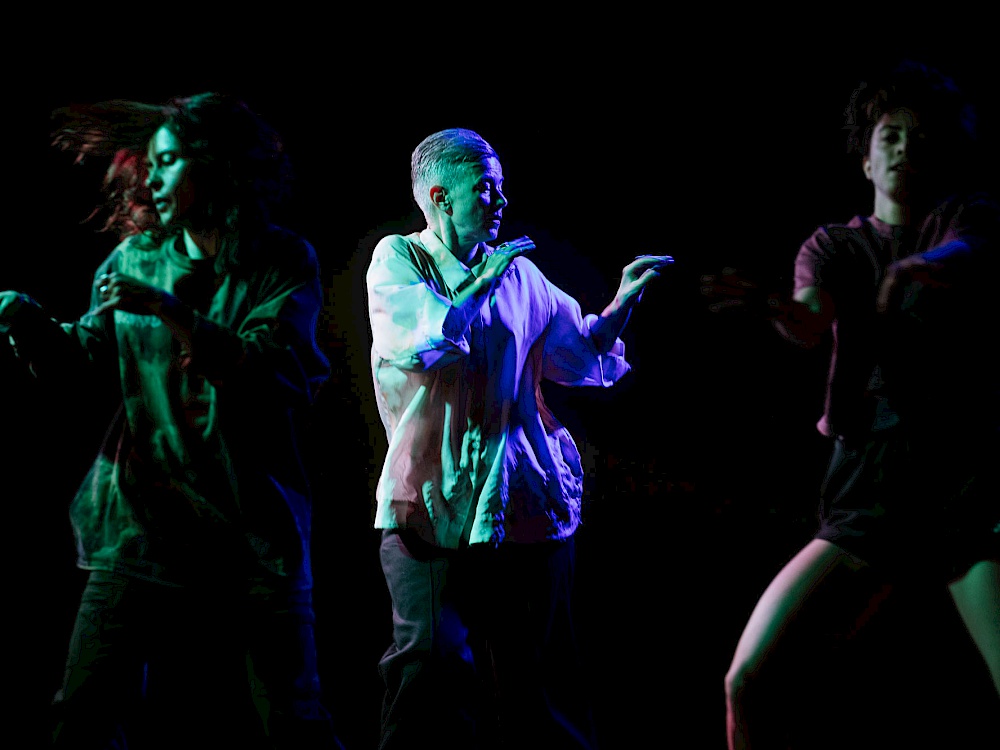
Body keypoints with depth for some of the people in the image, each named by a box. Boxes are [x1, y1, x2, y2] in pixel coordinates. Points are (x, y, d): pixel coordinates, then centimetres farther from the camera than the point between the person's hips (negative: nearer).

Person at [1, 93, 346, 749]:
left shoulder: (283, 263, -1)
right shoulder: (135, 259, 9)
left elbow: (273, 371, -15)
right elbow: (92, 360, 11)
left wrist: (169, 309, -21)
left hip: (251, 518, -2)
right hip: (148, 518, 3)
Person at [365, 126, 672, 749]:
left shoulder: (520, 274, 10)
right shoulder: (398, 259, 1)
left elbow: (580, 355, 17)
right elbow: (417, 342, -18)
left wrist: (621, 306, 3)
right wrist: (483, 282, -10)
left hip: (526, 506, 3)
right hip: (432, 505, -3)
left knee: (536, 672, 9)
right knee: (430, 669, -7)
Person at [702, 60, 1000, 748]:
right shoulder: (834, 245, 15)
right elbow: (812, 323, -7)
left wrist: (928, 268, -40)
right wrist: (772, 305, -32)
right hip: (868, 491, 3)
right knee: (749, 681, -9)